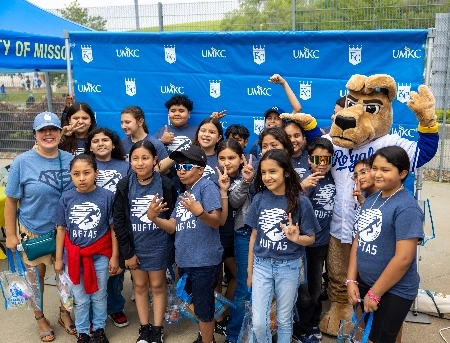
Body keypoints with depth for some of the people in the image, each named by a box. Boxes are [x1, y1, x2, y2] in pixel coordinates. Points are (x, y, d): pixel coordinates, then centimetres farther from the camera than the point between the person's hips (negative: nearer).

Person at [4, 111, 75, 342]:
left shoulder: (69, 160, -5)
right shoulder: (22, 162, -14)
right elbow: (11, 201, -9)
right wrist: (11, 235, -8)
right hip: (33, 231, -2)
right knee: (35, 277, 14)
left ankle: (65, 313, 39)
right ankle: (40, 318, 37)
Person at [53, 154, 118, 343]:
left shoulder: (107, 196, -12)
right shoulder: (66, 198, -6)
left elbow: (113, 228, -6)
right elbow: (61, 229, 2)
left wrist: (114, 256, -4)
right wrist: (58, 258, 4)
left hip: (100, 256, -1)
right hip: (74, 256, 1)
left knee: (99, 296, 17)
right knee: (80, 299, 16)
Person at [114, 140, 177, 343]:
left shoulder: (165, 185, -11)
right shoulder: (124, 186, -7)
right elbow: (118, 221, -5)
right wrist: (127, 252, -7)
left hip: (158, 246, -1)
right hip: (134, 246, 2)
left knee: (158, 285, 10)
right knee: (140, 286, 13)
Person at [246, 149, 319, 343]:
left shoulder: (300, 202, -12)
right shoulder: (259, 199, -4)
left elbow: (310, 238, -4)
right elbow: (254, 236, 4)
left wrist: (295, 238, -27)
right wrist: (250, 271, 8)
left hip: (289, 267, -2)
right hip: (262, 265, 2)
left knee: (284, 320, 14)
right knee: (258, 323, 4)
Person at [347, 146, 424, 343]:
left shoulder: (406, 207, -21)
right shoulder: (370, 200, 4)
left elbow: (403, 259, -23)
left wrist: (375, 294, -16)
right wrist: (351, 280, 2)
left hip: (393, 291, -7)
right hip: (365, 283, 7)